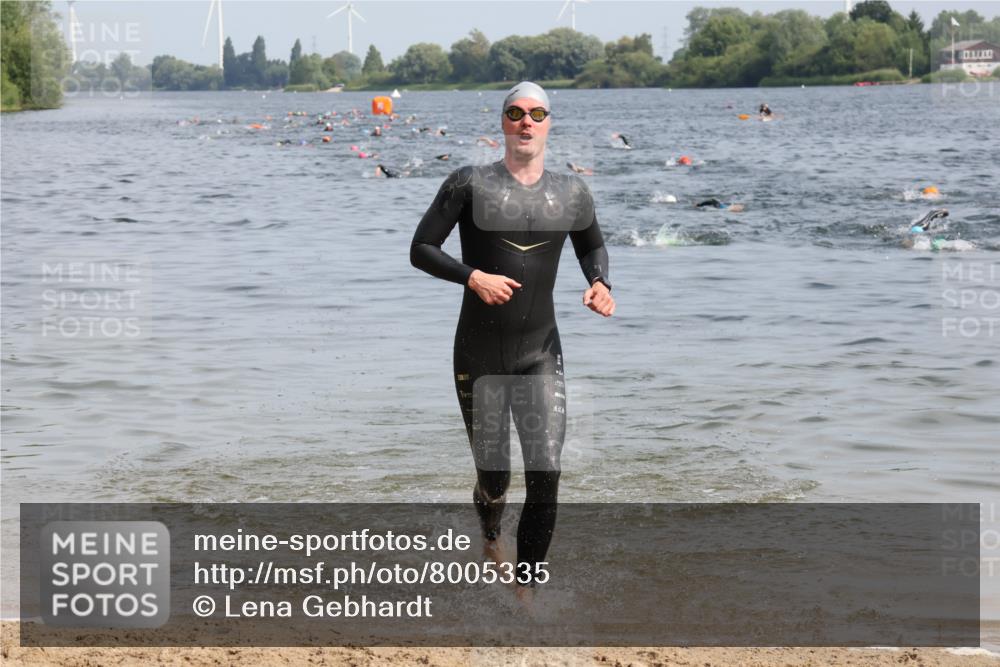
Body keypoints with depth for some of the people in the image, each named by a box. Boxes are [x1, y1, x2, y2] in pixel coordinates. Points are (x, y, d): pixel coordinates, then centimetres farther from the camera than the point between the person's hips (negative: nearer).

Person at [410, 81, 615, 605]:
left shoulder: (571, 193, 3)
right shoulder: (470, 184, -6)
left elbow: (592, 246, 21)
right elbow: (420, 249, -5)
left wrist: (599, 282, -1)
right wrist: (471, 276, -22)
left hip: (541, 357, 2)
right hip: (479, 360, -1)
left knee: (546, 474, -12)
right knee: (493, 477, 8)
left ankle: (525, 594, -1)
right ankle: (490, 536, 45)